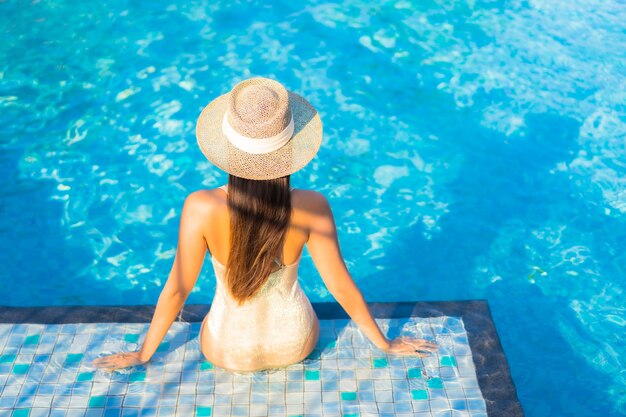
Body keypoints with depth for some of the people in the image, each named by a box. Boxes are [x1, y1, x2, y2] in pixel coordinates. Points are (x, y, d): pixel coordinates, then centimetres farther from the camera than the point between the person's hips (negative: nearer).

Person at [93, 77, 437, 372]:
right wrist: (385, 344, 2)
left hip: (227, 351, 0)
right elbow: (340, 285, -16)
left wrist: (143, 354, 0)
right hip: (296, 343, 1)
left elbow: (177, 289, -19)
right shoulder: (312, 207, -27)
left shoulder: (201, 207, -30)